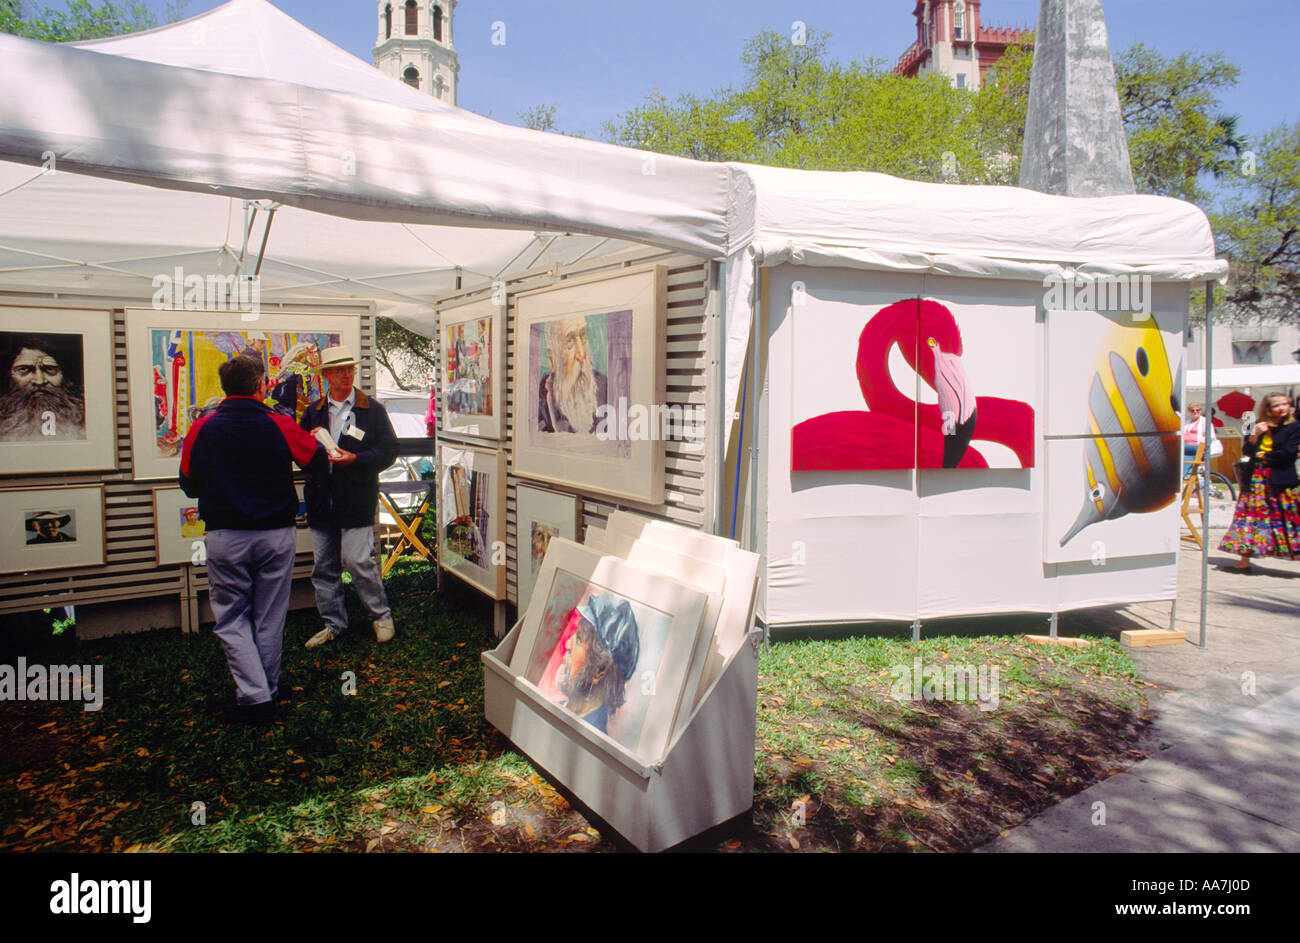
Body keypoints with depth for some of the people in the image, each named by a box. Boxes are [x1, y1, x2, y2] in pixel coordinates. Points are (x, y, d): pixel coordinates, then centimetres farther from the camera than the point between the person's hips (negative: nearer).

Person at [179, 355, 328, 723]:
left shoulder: (201, 430, -4)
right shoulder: (279, 425, -8)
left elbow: (189, 486, 7)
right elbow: (318, 461, 4)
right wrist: (316, 438, 24)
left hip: (225, 537, 0)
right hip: (276, 534, 0)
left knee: (232, 618, 10)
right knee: (270, 620, 12)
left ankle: (253, 696, 0)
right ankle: (269, 692, 24)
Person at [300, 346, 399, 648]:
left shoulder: (372, 410, 2)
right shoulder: (313, 412, 12)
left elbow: (388, 452, -2)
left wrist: (354, 459, -16)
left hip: (356, 499, -4)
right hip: (321, 499, 4)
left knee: (357, 560, -9)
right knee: (323, 566, 9)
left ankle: (381, 615, 11)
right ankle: (333, 623, 24)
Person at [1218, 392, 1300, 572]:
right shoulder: (1259, 427, 12)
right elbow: (1246, 452, 7)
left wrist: (1264, 456, -1)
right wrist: (1255, 436, -8)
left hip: (1282, 481, -5)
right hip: (1256, 480, 5)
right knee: (1250, 517, 4)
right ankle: (1244, 562, 9)